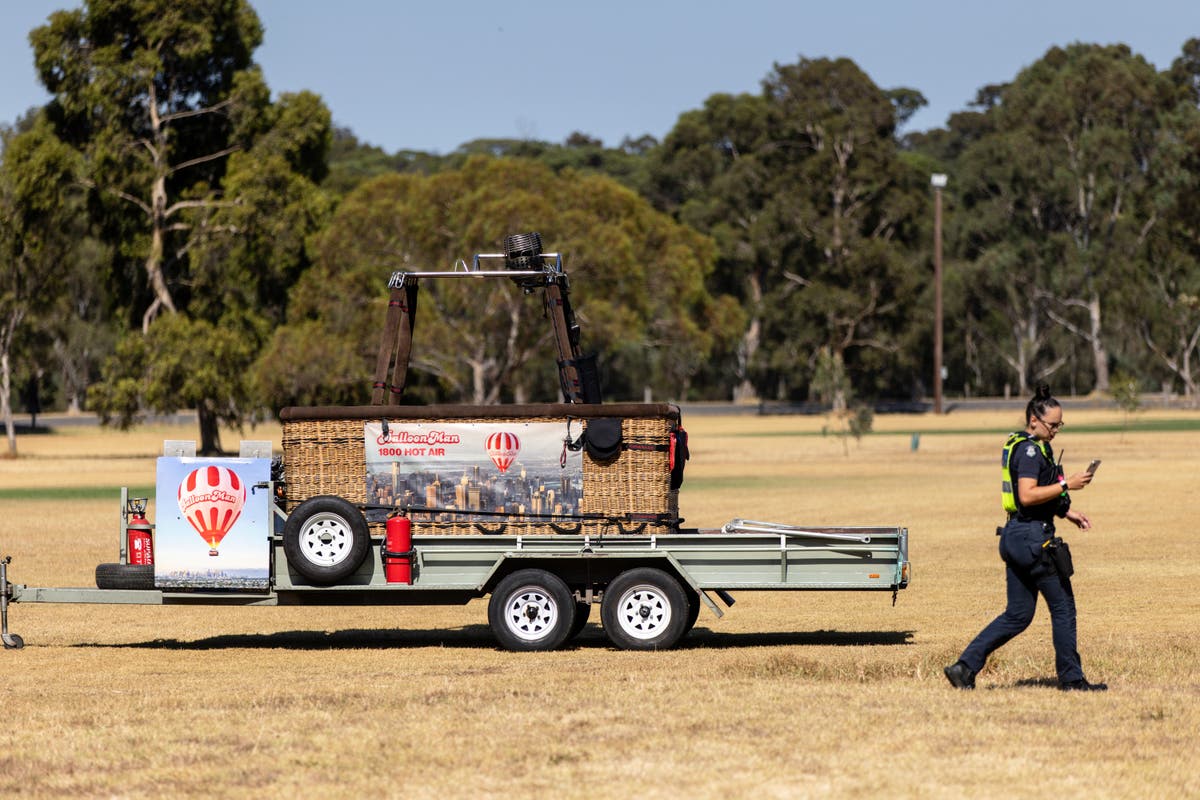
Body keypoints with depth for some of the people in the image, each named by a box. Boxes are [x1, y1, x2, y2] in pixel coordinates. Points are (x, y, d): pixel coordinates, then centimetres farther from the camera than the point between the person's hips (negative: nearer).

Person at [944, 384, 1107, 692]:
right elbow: (1028, 495, -25)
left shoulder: (1024, 447, 18)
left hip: (1016, 537, 10)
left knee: (1018, 614, 11)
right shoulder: (1030, 450, -14)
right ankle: (1071, 678, 10)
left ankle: (965, 666, 5)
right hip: (1034, 538, -10)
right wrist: (1066, 485, -20)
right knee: (1063, 607, 2)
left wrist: (1067, 512, 22)